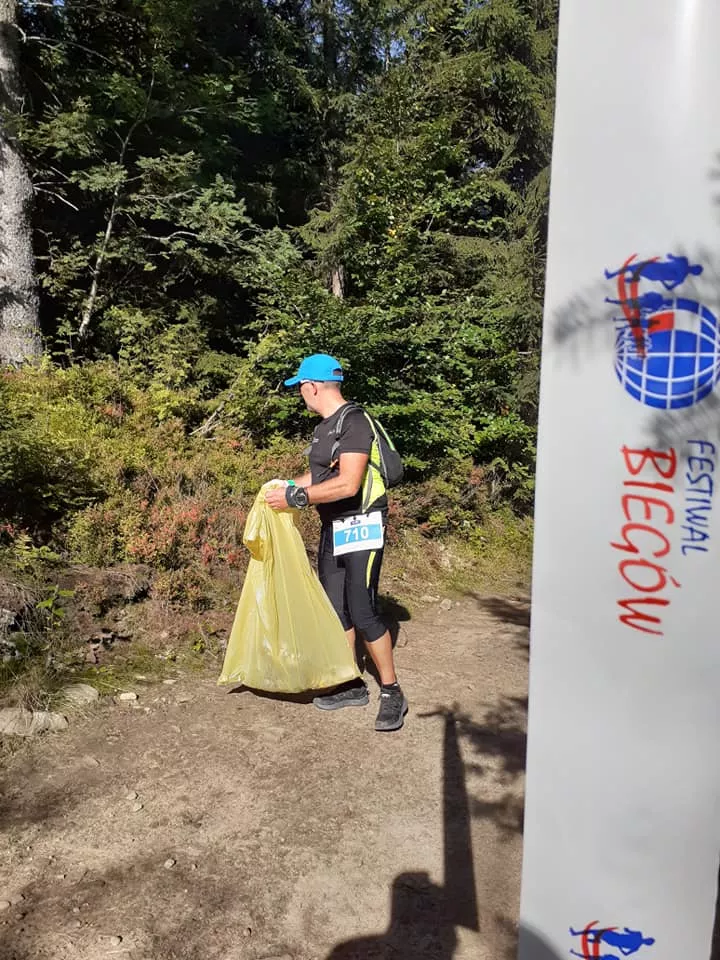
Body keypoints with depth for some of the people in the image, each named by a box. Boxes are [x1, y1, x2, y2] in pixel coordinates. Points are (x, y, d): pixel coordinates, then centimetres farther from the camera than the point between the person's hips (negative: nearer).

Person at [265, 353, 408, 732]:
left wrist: (295, 498, -24)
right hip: (333, 527, 10)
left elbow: (348, 484, -27)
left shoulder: (353, 423, -18)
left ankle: (392, 693, 6)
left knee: (362, 611, -9)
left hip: (361, 527, -10)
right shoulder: (324, 426, 12)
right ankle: (352, 686, 25)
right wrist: (287, 484, 8)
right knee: (335, 607, 12)